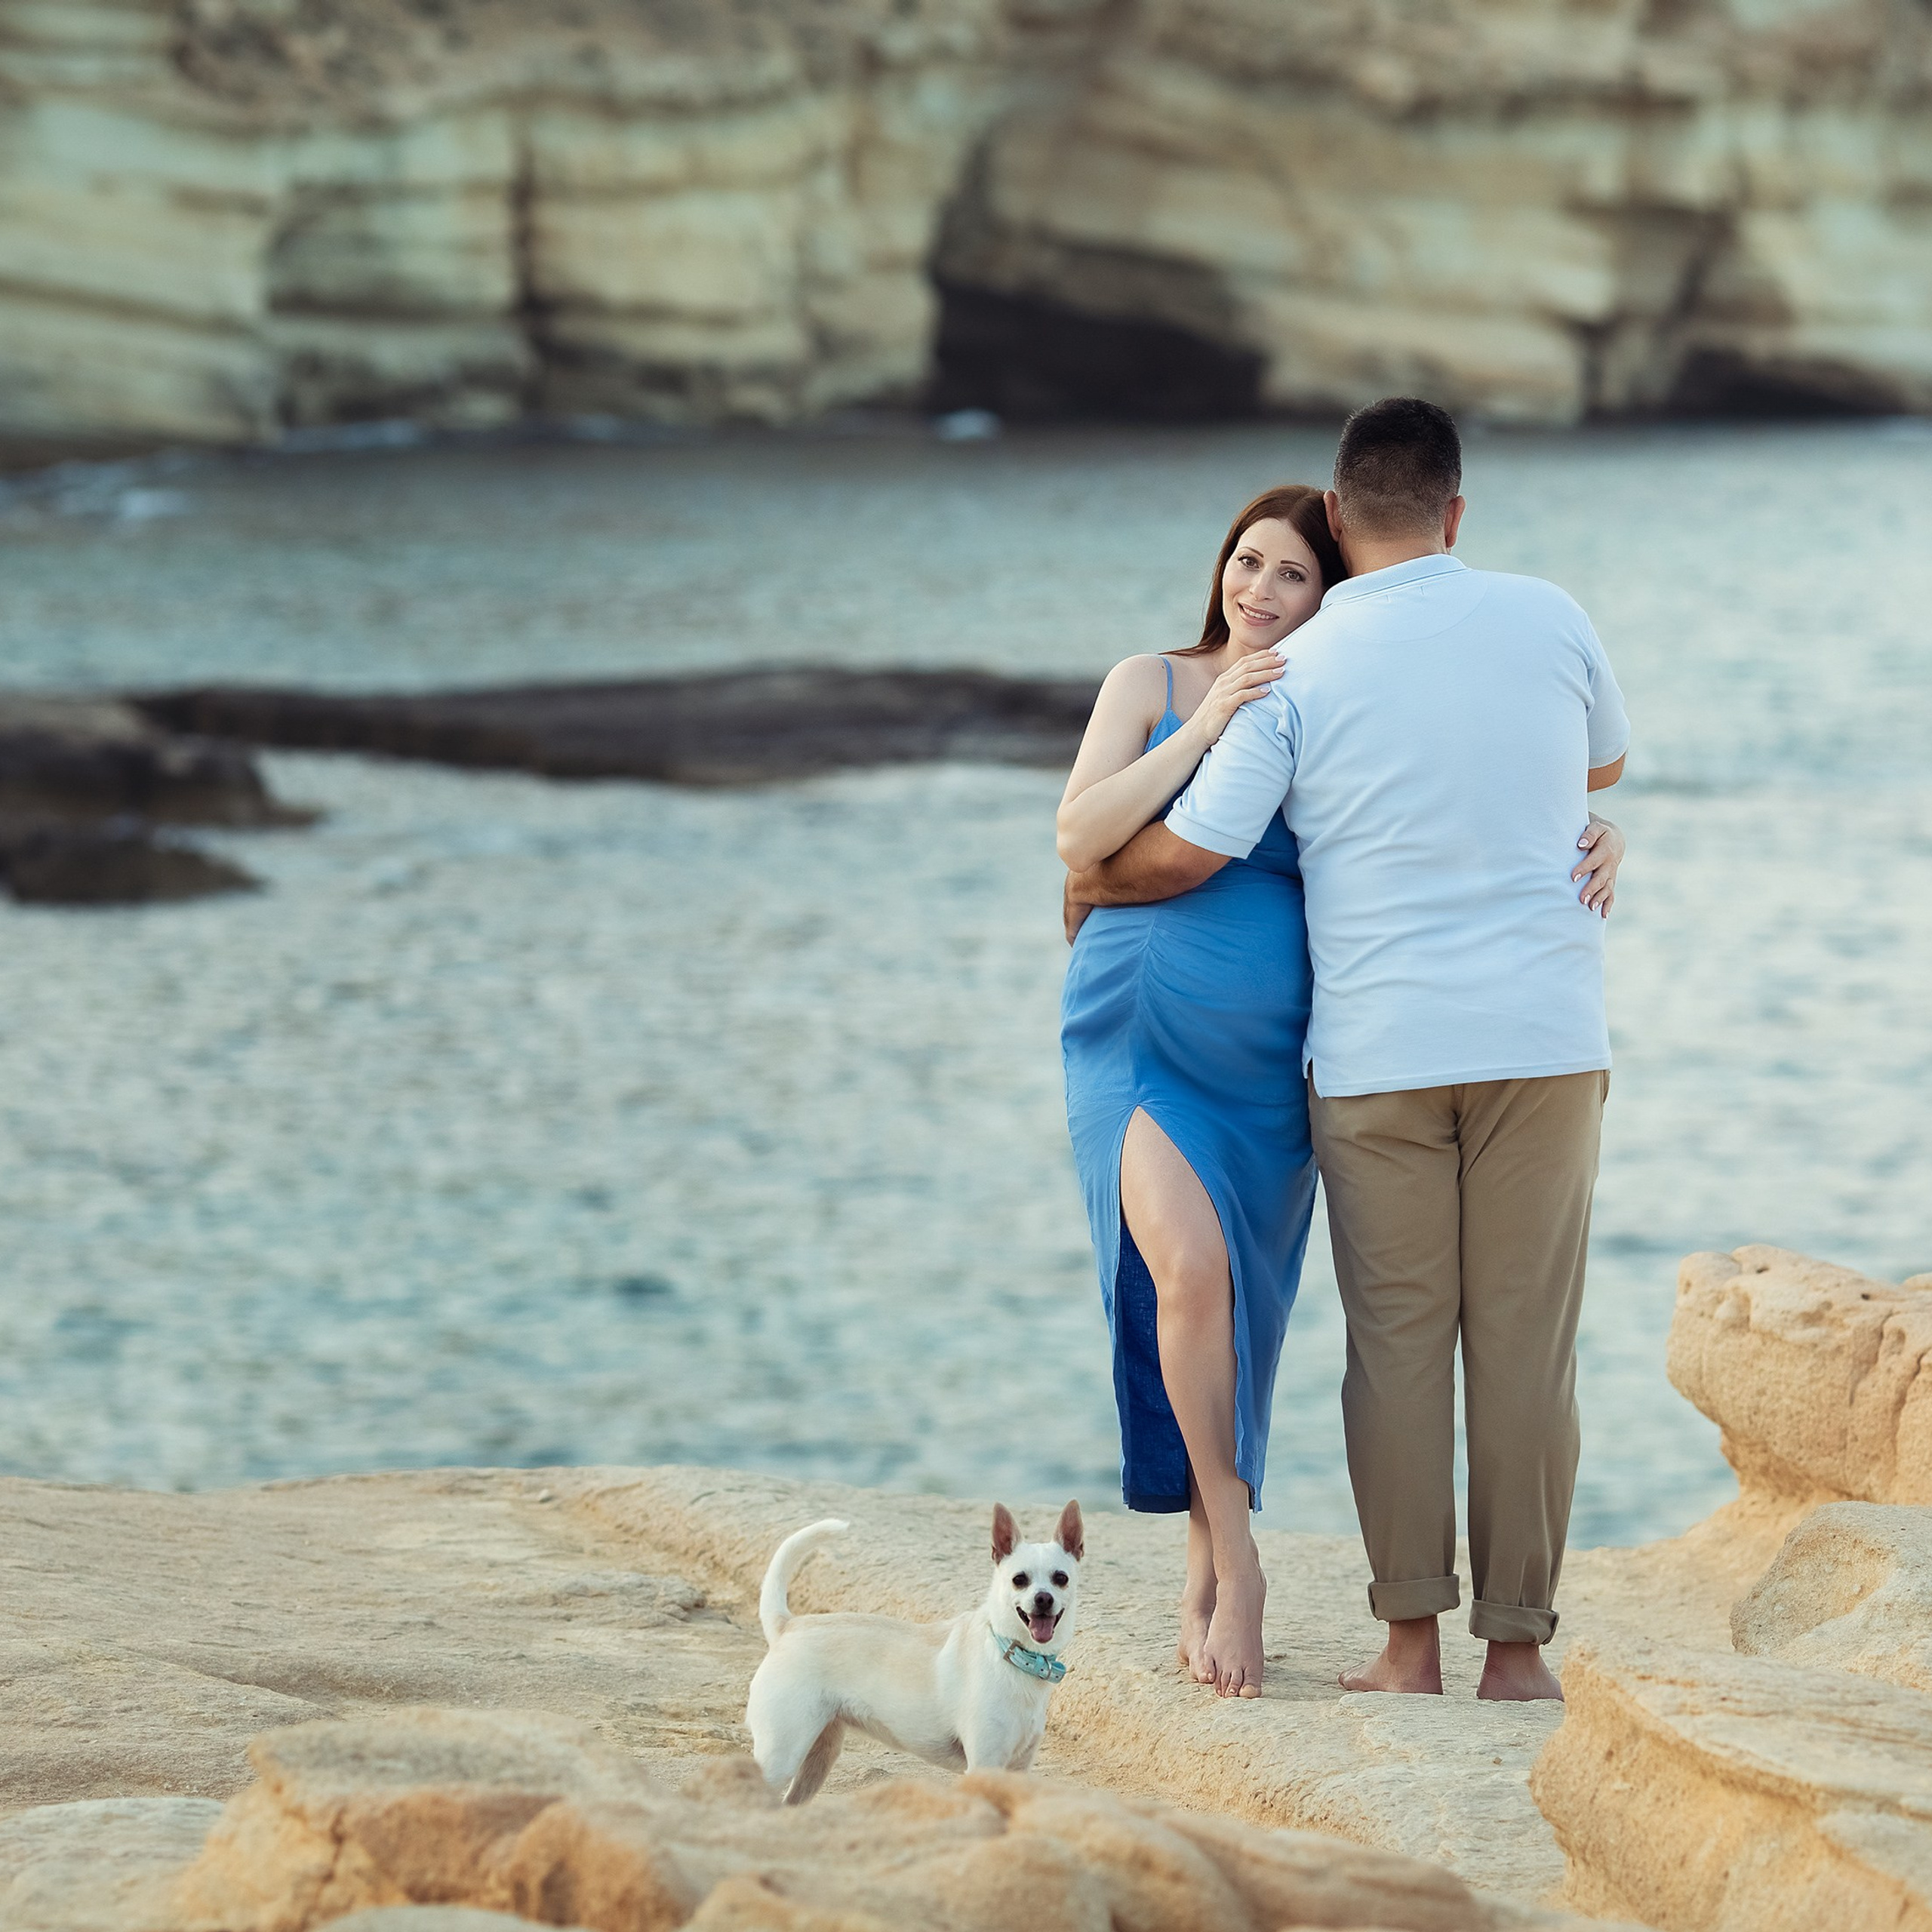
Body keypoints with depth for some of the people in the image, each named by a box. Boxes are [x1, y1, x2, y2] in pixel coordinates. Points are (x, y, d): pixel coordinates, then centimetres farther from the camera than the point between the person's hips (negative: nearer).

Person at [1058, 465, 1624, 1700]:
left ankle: (1204, 1583, 22)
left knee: (1240, 1312, 5)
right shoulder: (1151, 685, 4)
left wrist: (1602, 837, -13)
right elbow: (1082, 838, -7)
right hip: (1140, 1030, -2)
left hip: (1266, 1055, 2)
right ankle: (1236, 1559, -7)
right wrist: (1208, 726, -15)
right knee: (1189, 1268, -23)